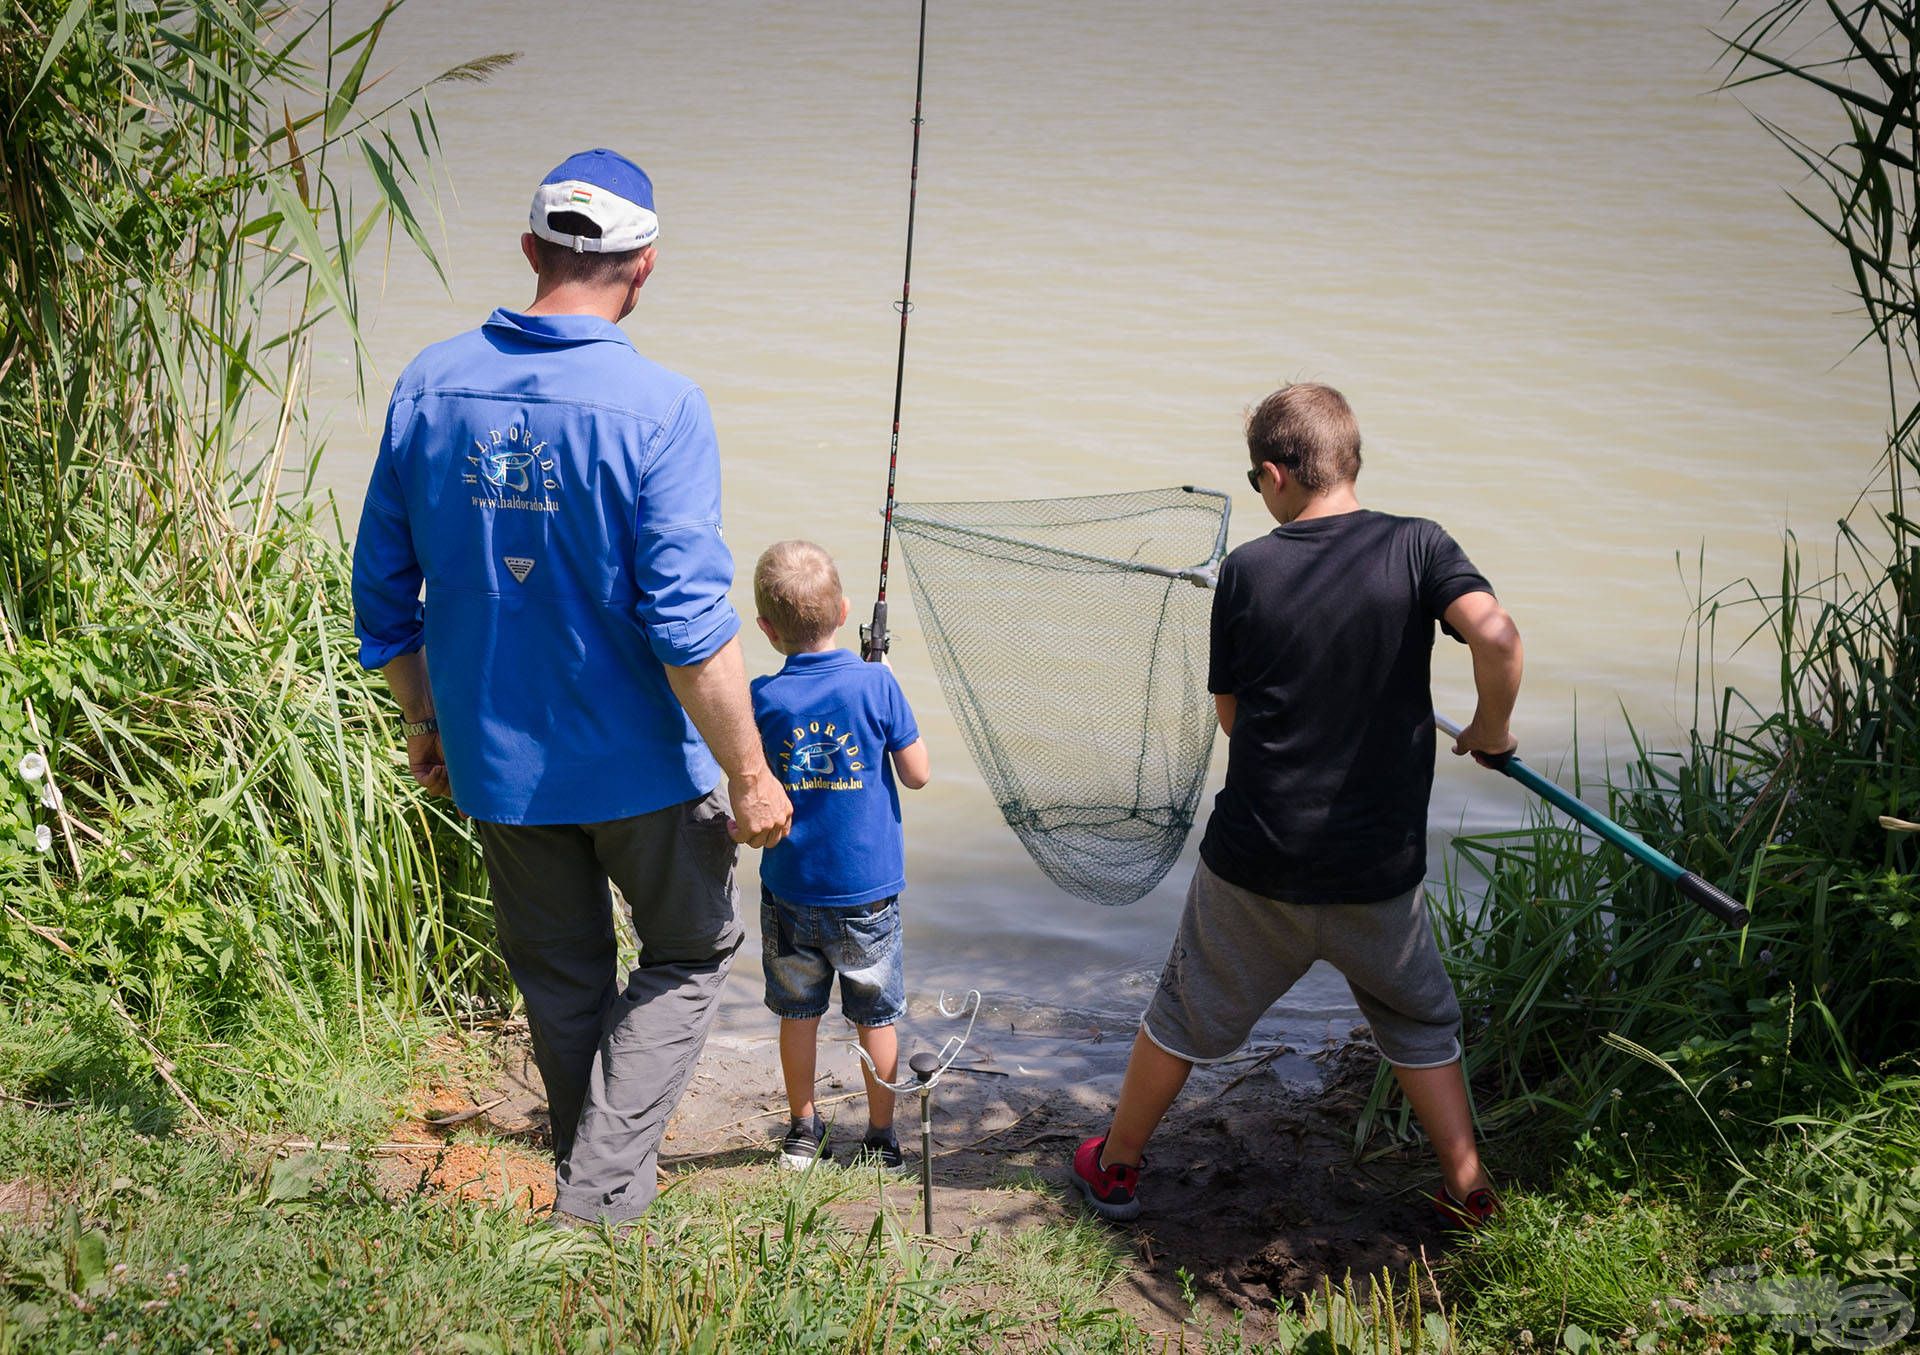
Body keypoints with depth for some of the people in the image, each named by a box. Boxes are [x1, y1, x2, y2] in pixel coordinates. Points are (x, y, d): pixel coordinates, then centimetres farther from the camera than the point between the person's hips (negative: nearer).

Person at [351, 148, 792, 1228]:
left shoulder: (430, 387, -3)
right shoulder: (658, 406, -19)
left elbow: (384, 589, 5)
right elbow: (688, 623, -21)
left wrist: (424, 720, 18)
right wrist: (751, 776, -11)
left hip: (495, 763, 5)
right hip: (641, 766, -4)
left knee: (561, 984, 21)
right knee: (690, 954, 17)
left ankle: (599, 1179, 36)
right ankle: (601, 1196, 6)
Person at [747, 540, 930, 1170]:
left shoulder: (764, 698, -8)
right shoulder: (877, 683, -12)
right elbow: (917, 774, -5)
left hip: (790, 888, 1)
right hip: (867, 889, -1)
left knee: (798, 1011, 15)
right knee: (876, 1017, 12)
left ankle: (802, 1131, 27)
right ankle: (881, 1137, 22)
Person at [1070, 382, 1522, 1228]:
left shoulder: (1247, 571, -6)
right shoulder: (1416, 547, -7)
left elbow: (1231, 715, 3)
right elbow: (1496, 635, -23)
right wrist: (1491, 730, -6)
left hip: (1255, 861, 0)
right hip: (1379, 870, 0)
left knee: (1189, 1014, 18)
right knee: (1419, 1023, 23)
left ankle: (1115, 1167, 33)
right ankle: (1468, 1190, 26)